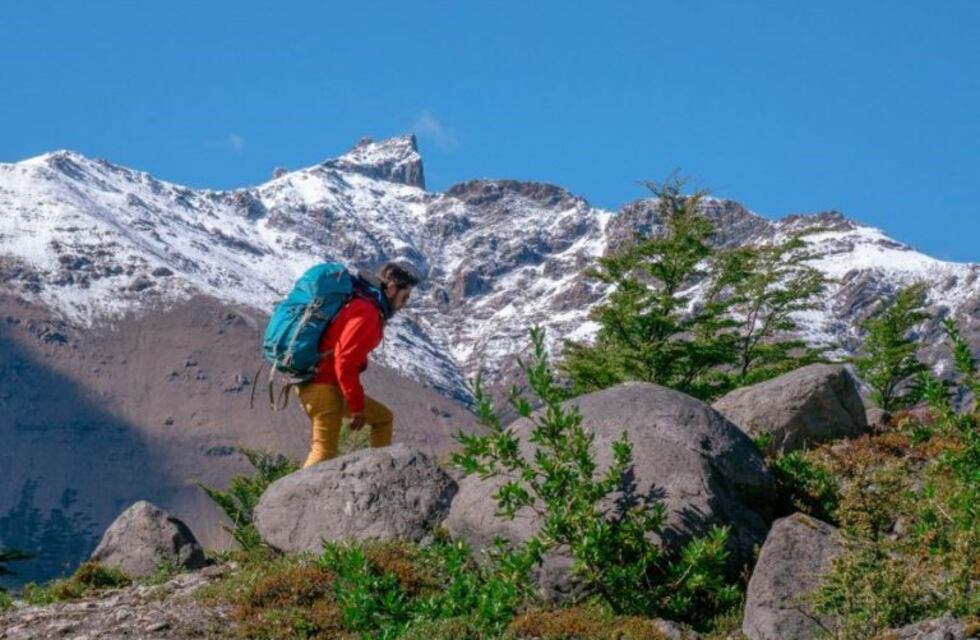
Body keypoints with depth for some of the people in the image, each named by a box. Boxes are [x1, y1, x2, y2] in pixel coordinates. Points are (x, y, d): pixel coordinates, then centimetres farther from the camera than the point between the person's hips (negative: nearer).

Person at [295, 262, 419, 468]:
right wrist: (357, 406, -14)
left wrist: (357, 402, 17)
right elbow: (344, 363, -22)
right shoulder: (366, 313, -16)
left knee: (383, 418, 19)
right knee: (325, 452, -15)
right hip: (321, 386, -11)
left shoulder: (364, 305, 15)